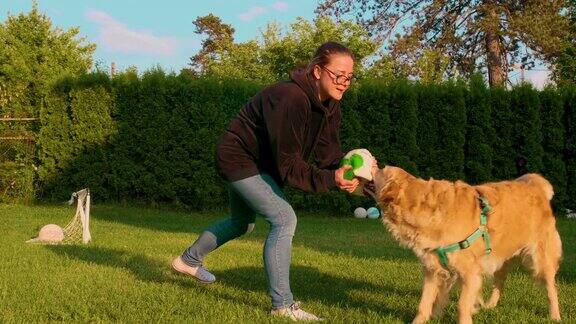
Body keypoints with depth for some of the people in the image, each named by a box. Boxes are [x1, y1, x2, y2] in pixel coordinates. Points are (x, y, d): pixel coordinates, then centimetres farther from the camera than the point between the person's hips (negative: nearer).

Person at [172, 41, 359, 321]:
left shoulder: (330, 105, -8)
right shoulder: (290, 98, -35)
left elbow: (329, 156, -10)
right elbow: (287, 164, -34)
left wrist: (346, 176, -31)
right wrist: (330, 179, -45)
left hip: (257, 162, 10)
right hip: (238, 158, -10)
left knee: (242, 222, 27)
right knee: (284, 219, -19)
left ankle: (188, 260, 49)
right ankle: (282, 304, -11)